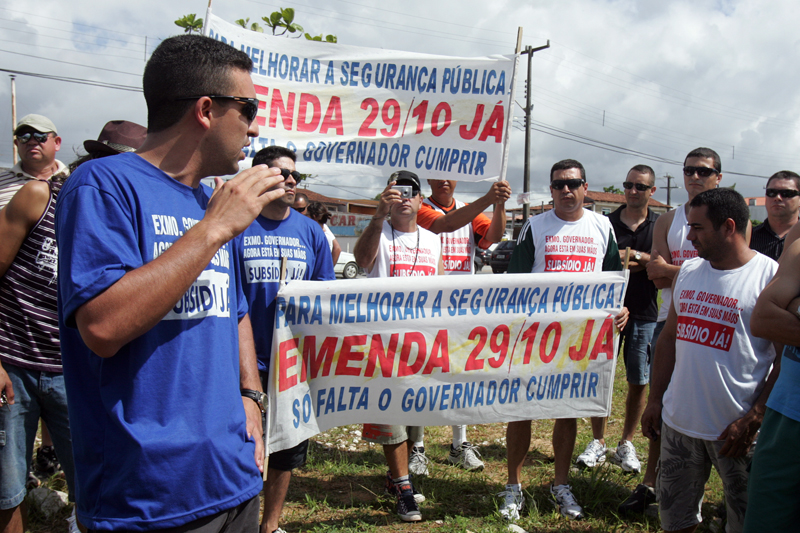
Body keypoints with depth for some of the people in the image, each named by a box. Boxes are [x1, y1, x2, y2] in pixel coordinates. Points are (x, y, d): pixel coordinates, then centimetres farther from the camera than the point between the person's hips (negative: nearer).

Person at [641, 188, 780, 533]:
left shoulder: (772, 277, -10)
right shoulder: (687, 272, 8)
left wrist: (752, 421, -15)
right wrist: (654, 401, 11)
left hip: (736, 428, -5)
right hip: (678, 422, 5)